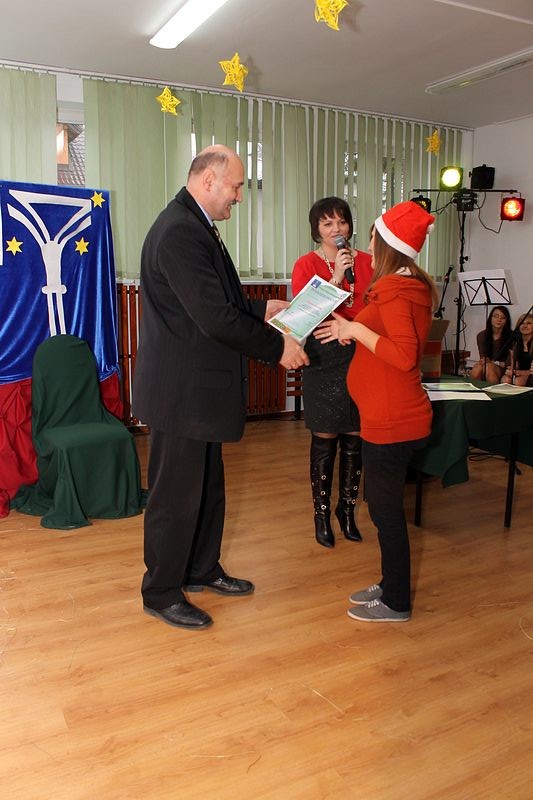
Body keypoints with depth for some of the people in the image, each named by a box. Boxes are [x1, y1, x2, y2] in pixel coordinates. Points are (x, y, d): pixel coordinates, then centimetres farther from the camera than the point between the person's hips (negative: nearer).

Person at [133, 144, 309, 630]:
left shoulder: (195, 226, 13)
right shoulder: (179, 231, -21)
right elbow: (215, 317, -25)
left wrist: (262, 309, 11)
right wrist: (277, 347, -15)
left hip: (199, 387, 10)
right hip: (181, 389, -10)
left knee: (208, 486, 20)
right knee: (176, 494, 3)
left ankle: (202, 570, 37)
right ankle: (161, 593, 21)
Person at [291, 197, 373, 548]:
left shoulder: (367, 262, 7)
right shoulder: (307, 264, 0)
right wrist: (335, 278, -18)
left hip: (362, 357, 3)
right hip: (324, 359, -3)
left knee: (355, 439, 9)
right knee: (325, 441, 2)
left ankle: (347, 509, 27)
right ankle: (322, 514, 17)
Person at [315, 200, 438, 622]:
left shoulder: (393, 290, -18)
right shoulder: (414, 286, 12)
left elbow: (405, 355, -27)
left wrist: (355, 329, -19)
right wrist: (350, 326, 7)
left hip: (391, 420, -10)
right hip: (399, 415, 10)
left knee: (386, 508, 3)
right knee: (386, 505, 19)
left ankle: (396, 602, 18)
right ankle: (391, 585, 33)